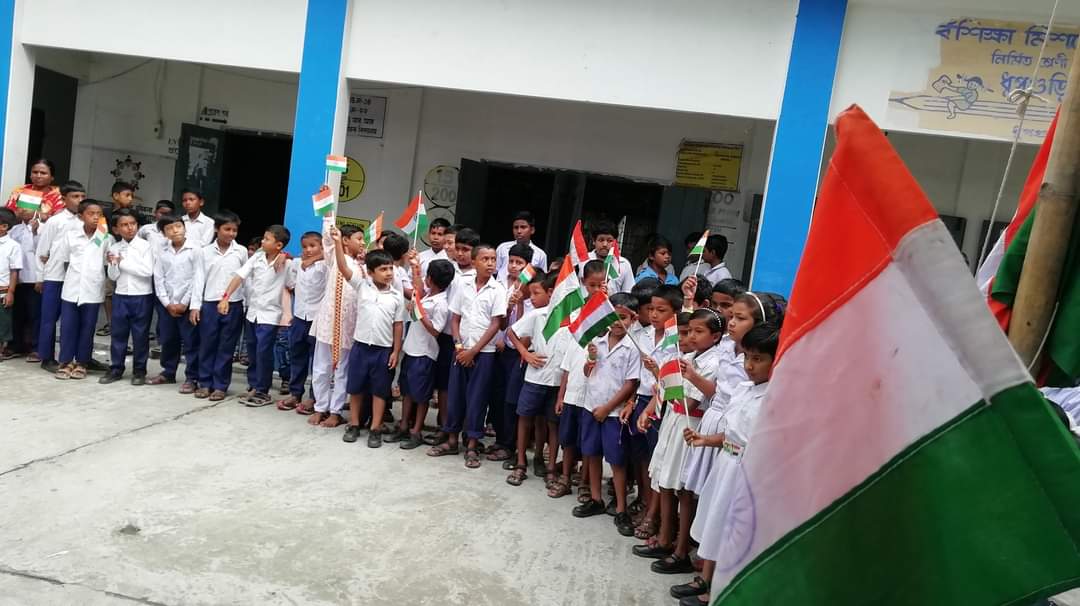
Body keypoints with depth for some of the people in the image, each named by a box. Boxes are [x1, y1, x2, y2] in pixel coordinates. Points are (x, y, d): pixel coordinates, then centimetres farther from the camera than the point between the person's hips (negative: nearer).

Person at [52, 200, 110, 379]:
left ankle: (81, 363, 17)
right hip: (71, 288, 1)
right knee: (68, 327, 5)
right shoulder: (70, 235, 3)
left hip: (93, 290, -1)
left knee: (87, 328, 6)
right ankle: (66, 362, 15)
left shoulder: (106, 238, 1)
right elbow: (60, 259, 9)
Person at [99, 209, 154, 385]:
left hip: (142, 296, -3)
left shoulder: (145, 246, -5)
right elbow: (112, 276, 4)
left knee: (140, 335, 5)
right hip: (120, 296, 3)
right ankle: (116, 369, 20)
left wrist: (123, 262, -11)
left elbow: (148, 272, -14)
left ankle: (139, 370, 15)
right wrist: (113, 264, -15)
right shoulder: (114, 248, 5)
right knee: (118, 333, 9)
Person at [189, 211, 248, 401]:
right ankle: (205, 383, 20)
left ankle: (220, 385, 14)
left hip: (233, 305, -1)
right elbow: (199, 279, 4)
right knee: (207, 345, 7)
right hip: (209, 304, 1)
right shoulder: (205, 251, 4)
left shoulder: (241, 251, 2)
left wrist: (246, 305, 2)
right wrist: (195, 305, -1)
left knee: (226, 348, 5)